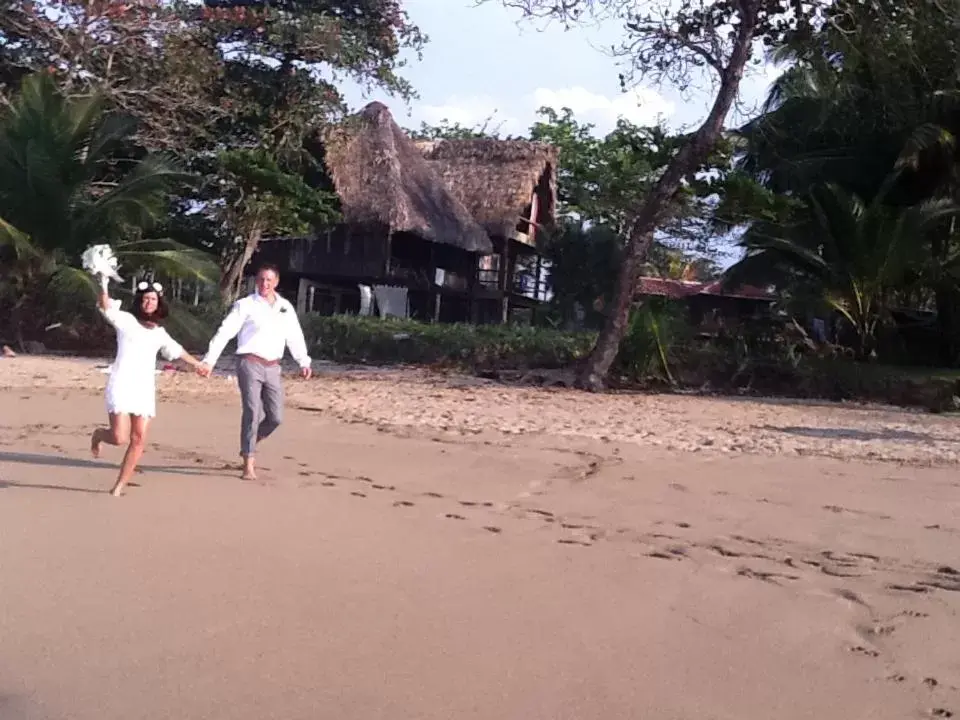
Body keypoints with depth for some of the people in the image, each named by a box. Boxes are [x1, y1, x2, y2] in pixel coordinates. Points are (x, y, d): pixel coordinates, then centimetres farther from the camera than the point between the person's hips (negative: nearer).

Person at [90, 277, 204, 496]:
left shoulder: (159, 332, 17)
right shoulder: (126, 320, 2)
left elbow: (176, 350, 34)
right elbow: (106, 307, -16)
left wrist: (197, 363, 44)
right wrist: (103, 286, -33)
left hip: (145, 388, 5)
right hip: (122, 385, -5)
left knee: (138, 440, -3)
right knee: (120, 438, -14)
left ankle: (119, 486, 8)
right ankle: (99, 434, 23)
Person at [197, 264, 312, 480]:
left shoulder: (286, 307, 11)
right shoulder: (245, 304, -2)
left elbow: (295, 336, 18)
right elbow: (225, 331, -7)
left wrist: (304, 362, 11)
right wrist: (210, 360, -15)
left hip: (273, 367, 4)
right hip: (250, 364, -4)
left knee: (275, 417, 2)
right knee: (252, 413, -7)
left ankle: (248, 446, 28)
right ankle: (249, 464, 1)